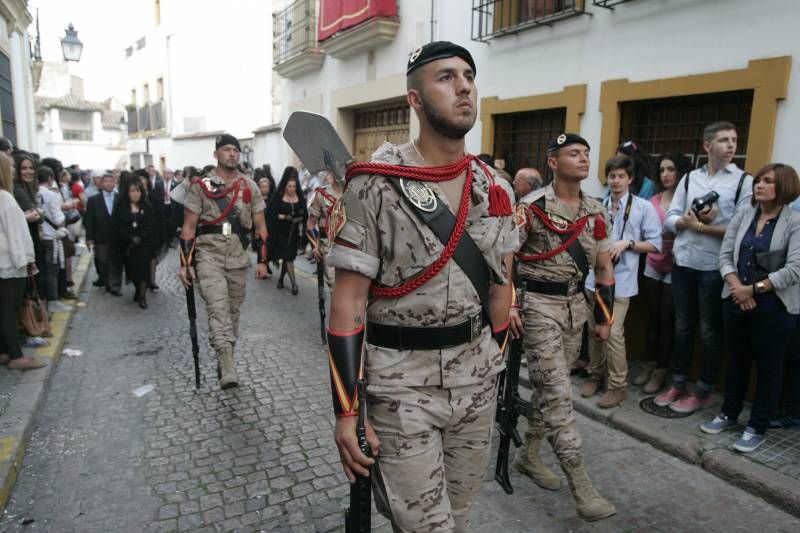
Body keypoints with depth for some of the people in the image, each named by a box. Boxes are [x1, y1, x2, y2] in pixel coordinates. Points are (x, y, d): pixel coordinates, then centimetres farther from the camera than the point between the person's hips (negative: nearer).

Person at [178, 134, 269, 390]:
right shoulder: (200, 186, 1)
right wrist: (185, 263, -4)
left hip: (238, 256, 3)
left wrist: (262, 260, 5)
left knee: (233, 311, 10)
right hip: (208, 255, -3)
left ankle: (224, 362, 27)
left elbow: (260, 226, 11)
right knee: (218, 307, -19)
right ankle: (228, 369, -27)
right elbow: (188, 227, 1)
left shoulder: (250, 187, 8)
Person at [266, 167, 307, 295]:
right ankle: (294, 283, -5)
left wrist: (299, 218, -14)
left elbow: (305, 214, 5)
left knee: (288, 256, 12)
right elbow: (270, 213, -8)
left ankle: (281, 278, 36)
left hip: (294, 231, 3)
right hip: (281, 232, -3)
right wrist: (283, 217, -19)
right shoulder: (278, 197, -6)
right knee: (288, 256, -7)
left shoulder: (300, 198, 2)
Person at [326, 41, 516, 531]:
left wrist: (493, 367, 14)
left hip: (477, 378, 6)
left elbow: (501, 285, 11)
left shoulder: (497, 190, 3)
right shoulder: (375, 187, -14)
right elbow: (349, 300, -14)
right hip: (401, 385, -5)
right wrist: (346, 410, -15)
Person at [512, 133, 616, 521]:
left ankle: (529, 455, 34)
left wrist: (604, 318, 12)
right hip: (539, 305, -7)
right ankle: (582, 488, 0)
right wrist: (507, 304, -18)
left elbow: (603, 267, 13)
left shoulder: (596, 212, 7)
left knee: (549, 386, 16)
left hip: (575, 304, 7)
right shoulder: (532, 207, -12)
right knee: (558, 393, -6)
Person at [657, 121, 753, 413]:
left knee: (710, 331, 7)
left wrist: (700, 225, -15)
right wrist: (689, 221, -15)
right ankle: (678, 385, 27)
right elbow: (670, 219, 4)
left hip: (715, 268, -4)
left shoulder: (744, 181, -3)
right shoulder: (689, 178, 9)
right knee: (682, 327, 14)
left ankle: (703, 392, 21)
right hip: (683, 264, 4)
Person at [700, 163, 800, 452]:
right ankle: (729, 414, 33)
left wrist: (754, 289, -15)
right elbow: (725, 254, 1)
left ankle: (758, 428, 21)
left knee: (768, 366, 8)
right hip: (736, 300, 4)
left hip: (774, 306, -4)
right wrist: (737, 288, -12)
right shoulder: (743, 214, 4)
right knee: (736, 360, 17)